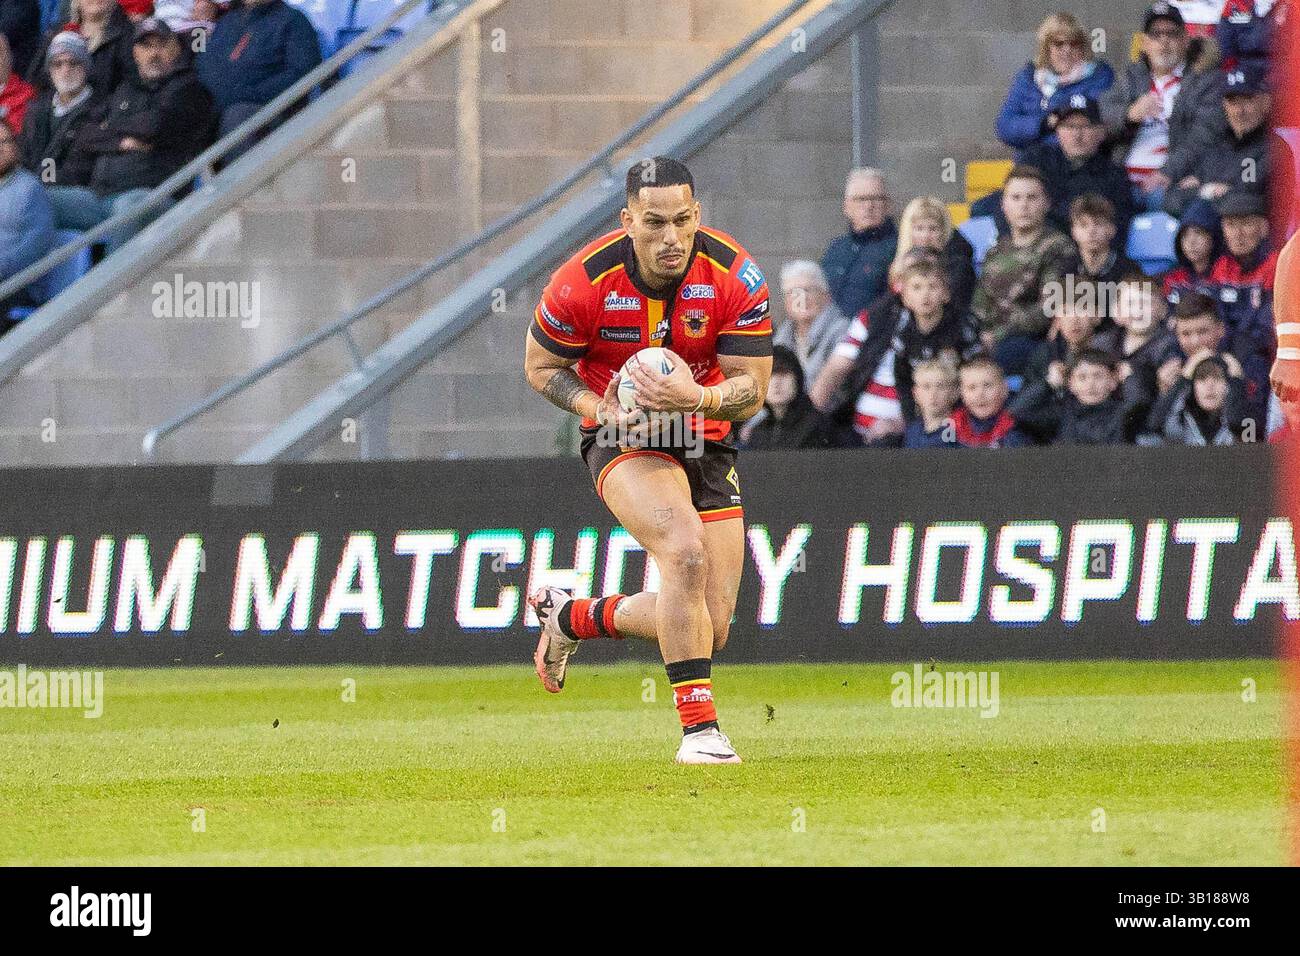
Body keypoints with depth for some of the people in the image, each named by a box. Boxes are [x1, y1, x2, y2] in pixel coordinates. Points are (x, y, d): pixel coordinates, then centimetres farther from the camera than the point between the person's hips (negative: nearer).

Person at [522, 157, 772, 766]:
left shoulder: (735, 276, -17)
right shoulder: (583, 282, -20)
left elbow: (752, 389, -12)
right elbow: (540, 367, -4)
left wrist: (698, 399, -34)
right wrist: (599, 408, -22)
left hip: (706, 442, 4)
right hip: (623, 442, -4)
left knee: (710, 630, 1)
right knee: (685, 550, -33)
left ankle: (570, 619, 27)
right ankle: (698, 727, -25)